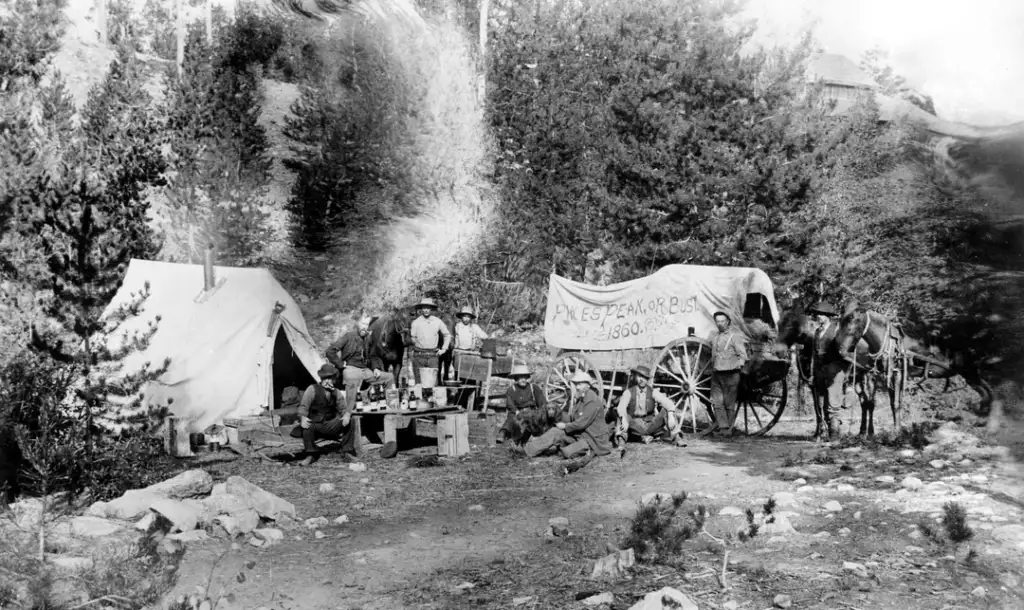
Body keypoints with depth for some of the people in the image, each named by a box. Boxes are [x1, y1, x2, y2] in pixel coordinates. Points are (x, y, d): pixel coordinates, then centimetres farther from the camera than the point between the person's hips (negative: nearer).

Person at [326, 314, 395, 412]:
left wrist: (376, 368, 5)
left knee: (389, 377, -4)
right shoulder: (349, 336, 0)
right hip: (351, 369, -6)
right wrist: (341, 364, -8)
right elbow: (330, 351, -5)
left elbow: (373, 356, 25)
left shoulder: (368, 339, 16)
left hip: (365, 370, 6)